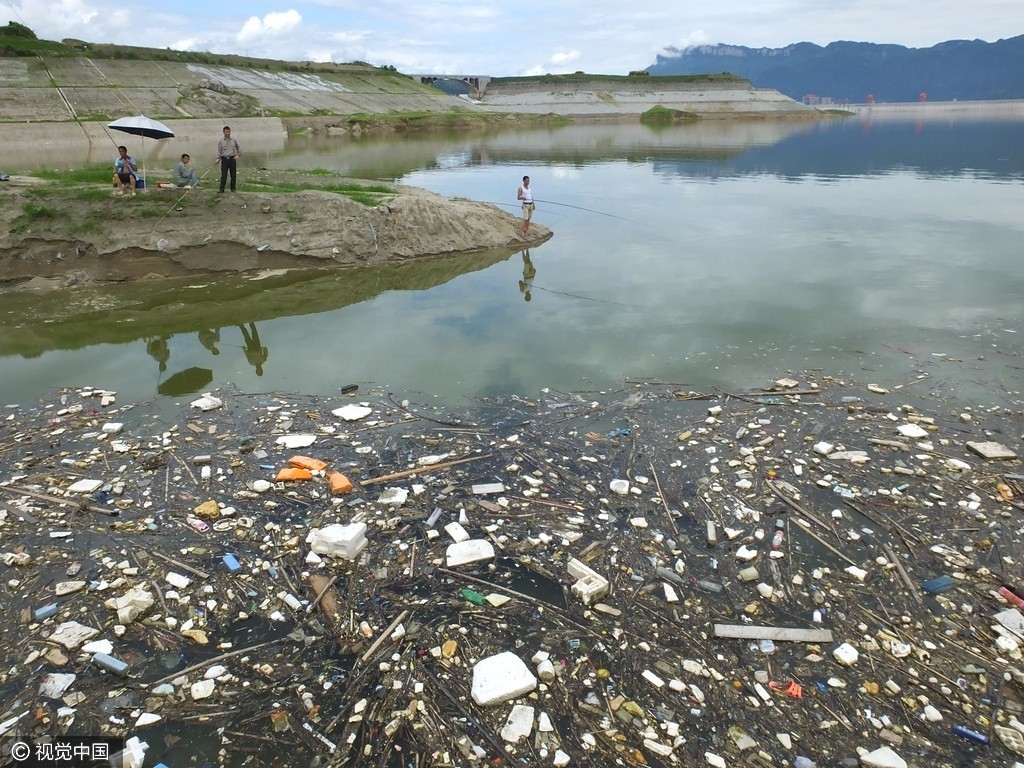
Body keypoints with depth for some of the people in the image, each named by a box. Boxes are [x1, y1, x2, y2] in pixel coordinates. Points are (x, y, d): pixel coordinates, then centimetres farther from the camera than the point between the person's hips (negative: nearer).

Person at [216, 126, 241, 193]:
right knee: (223, 175, -5)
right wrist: (218, 158, -8)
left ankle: (233, 188, 13)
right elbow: (219, 151, 3)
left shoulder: (234, 140, 8)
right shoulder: (220, 142, 5)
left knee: (233, 175, 4)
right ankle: (221, 188, -4)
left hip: (232, 159, 2)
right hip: (224, 159, -1)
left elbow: (239, 148, 19)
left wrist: (238, 155, 6)